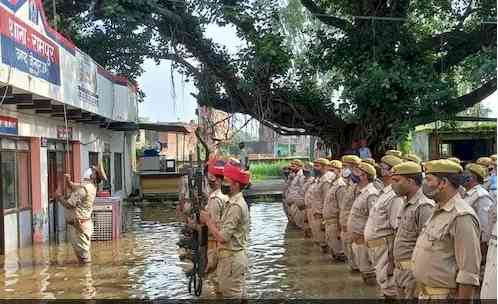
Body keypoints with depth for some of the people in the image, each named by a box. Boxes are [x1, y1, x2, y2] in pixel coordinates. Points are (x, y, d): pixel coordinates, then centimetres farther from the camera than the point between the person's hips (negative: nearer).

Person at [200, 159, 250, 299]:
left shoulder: (236, 206, -21)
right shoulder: (234, 202, 11)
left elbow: (222, 237, -24)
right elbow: (225, 228, 12)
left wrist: (207, 220, -13)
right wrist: (209, 219, 2)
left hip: (232, 259, -10)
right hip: (233, 257, 10)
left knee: (232, 295, -1)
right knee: (239, 295, 17)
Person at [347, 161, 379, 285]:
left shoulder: (371, 194, -21)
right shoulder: (361, 192, 10)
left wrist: (365, 237, -23)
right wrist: (354, 235, 15)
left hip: (363, 239, -10)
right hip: (357, 237, 10)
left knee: (367, 269, 2)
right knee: (362, 267, 19)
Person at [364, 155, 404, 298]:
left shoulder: (394, 196, -19)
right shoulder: (384, 193, 13)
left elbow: (398, 229, -22)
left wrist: (392, 258, -22)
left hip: (385, 245, -10)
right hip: (376, 245, 10)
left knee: (388, 283, -2)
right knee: (383, 281, 18)